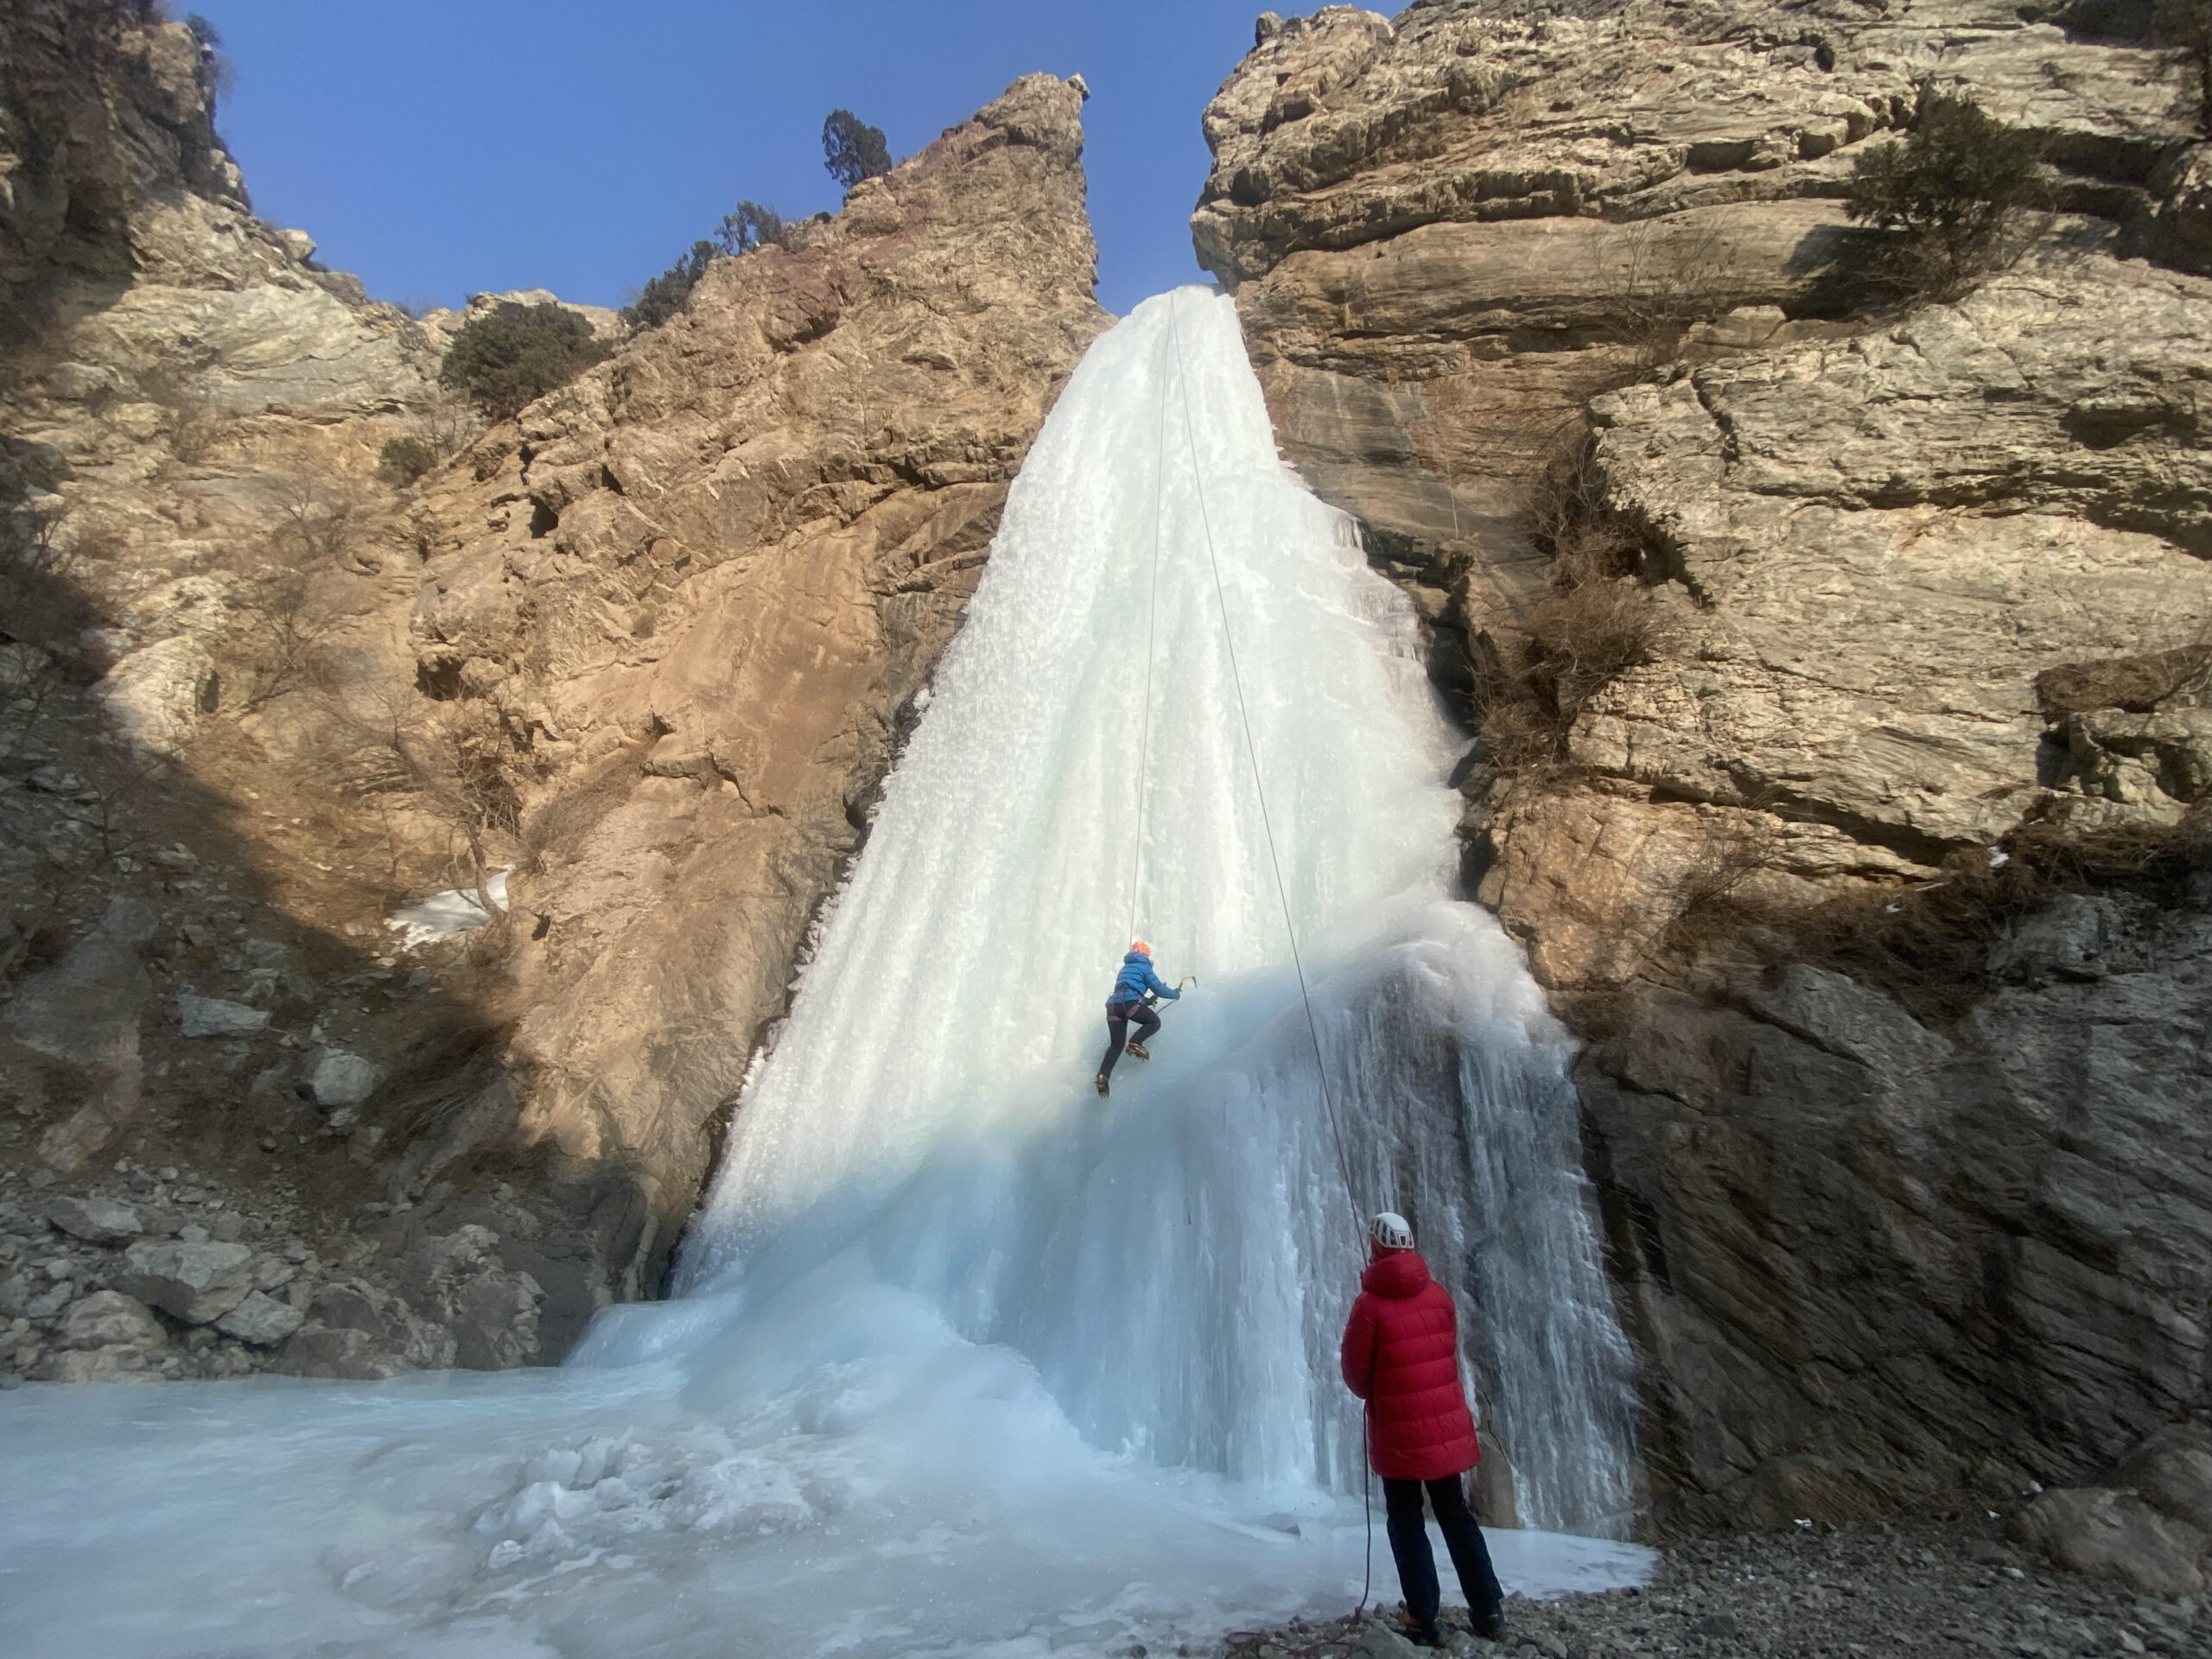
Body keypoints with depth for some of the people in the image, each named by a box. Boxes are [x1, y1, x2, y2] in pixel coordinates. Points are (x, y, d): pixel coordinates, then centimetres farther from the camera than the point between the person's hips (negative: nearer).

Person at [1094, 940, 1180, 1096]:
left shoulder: (1125, 968, 32)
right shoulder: (1143, 967, 9)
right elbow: (1158, 988, 5)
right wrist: (1176, 995, 21)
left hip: (1113, 1005, 7)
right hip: (1130, 1003, -7)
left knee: (1116, 1044, 7)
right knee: (1154, 1022, 11)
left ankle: (1103, 1075, -13)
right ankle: (1134, 1043, -13)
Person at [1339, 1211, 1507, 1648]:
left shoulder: (1370, 1305, -16)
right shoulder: (1439, 1296, -3)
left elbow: (1355, 1373, -8)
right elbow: (1448, 1354, 9)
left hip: (1398, 1431, -4)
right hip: (1448, 1425, 4)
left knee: (1406, 1521, 11)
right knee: (1455, 1515, 19)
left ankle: (1424, 1620, 12)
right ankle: (1489, 1610, 23)